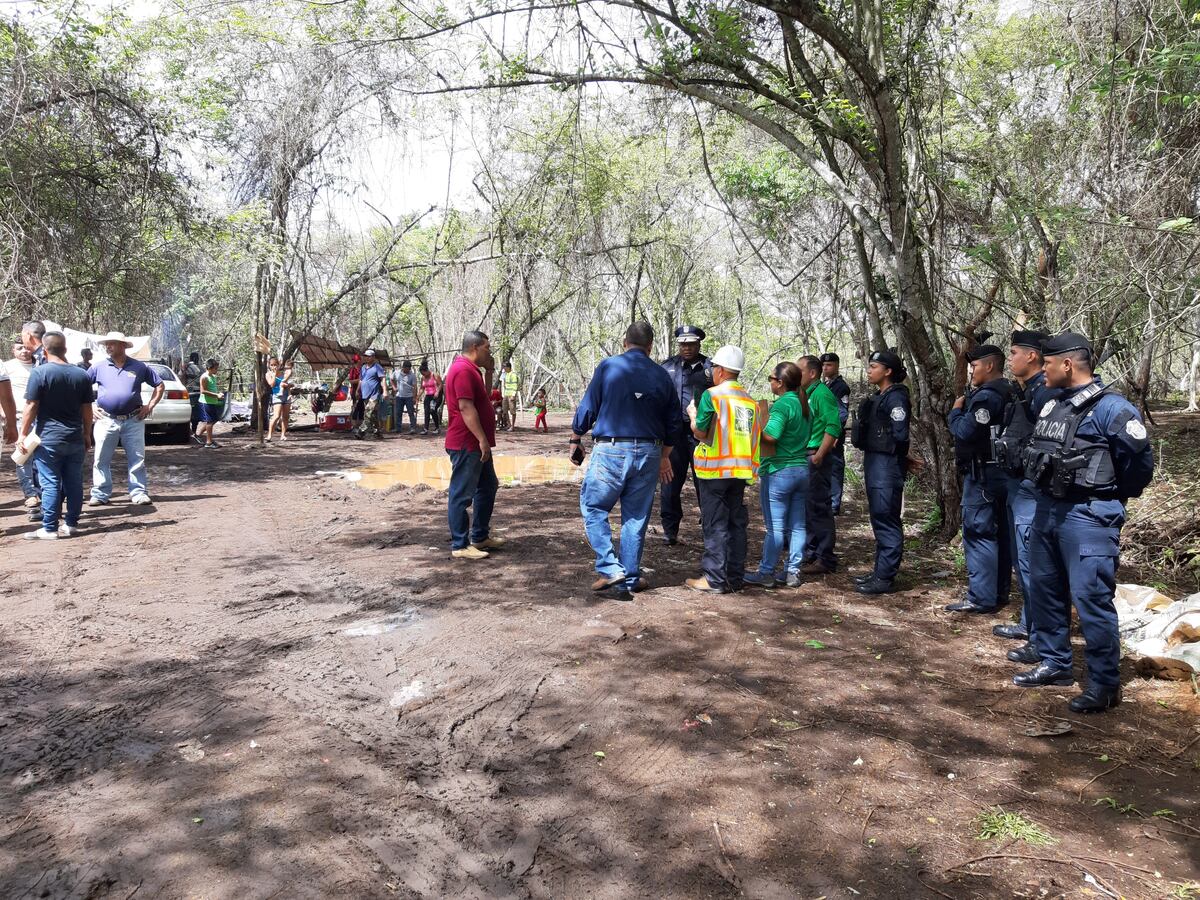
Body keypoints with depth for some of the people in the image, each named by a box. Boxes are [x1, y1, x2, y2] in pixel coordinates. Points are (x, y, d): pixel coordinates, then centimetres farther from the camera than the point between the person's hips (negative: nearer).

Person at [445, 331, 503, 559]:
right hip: (466, 445, -11)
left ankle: (480, 536, 29)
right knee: (462, 495, -4)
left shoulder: (471, 369, 16)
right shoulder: (463, 370, -17)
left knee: (488, 487, 19)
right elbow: (466, 407, -24)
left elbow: (483, 400, 24)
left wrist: (488, 372, 14)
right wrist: (483, 440, -25)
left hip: (476, 444, 11)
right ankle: (459, 546, 3)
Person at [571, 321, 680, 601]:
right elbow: (673, 422, 15)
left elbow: (587, 408, -3)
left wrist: (575, 441, 10)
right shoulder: (662, 375, 8)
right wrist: (665, 457, 27)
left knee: (593, 508, 8)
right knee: (636, 517, 11)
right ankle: (629, 580, 17)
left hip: (610, 451, -3)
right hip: (649, 453, 4)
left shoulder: (608, 366, -2)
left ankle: (610, 570, -3)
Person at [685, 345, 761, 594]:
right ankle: (735, 576, 18)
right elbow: (754, 437, 10)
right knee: (736, 523, 12)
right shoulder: (750, 400, 9)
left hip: (715, 470, -5)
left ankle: (714, 579, 2)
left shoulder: (712, 395, -9)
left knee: (715, 525, 0)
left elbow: (700, 433, -7)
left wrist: (692, 415, 11)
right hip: (741, 470, 6)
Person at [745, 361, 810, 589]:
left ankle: (766, 573, 6)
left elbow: (771, 435, -28)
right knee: (797, 525, 10)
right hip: (802, 469, 8)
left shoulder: (782, 404, -15)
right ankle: (793, 572, 16)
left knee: (775, 526, -2)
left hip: (779, 472, -8)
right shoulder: (805, 405, 11)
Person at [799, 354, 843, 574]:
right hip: (803, 456, 10)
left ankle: (825, 559, 2)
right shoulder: (805, 394, 16)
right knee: (806, 506, 15)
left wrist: (819, 455, -22)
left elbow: (833, 426, -20)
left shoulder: (822, 394, -13)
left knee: (819, 507, -5)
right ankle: (810, 552, 26)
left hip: (817, 458, -10)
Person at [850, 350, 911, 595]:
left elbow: (900, 434, -18)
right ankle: (880, 570, 24)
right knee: (879, 518, 15)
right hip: (874, 461, 10)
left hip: (887, 464, -10)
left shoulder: (896, 397, -12)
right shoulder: (878, 397, 16)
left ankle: (885, 577, -2)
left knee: (886, 519, -6)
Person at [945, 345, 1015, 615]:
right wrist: (966, 408, 5)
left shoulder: (986, 396, -17)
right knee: (999, 534, 14)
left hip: (982, 473, -10)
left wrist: (956, 410, -6)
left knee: (978, 533, -7)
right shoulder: (1008, 394, 15)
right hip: (1001, 471, 11)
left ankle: (981, 598, -5)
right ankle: (999, 593, 23)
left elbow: (965, 431, -22)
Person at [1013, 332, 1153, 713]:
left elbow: (1140, 461, -12)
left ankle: (1105, 684, 6)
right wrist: (1044, 494, 14)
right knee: (1044, 591, 15)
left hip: (1088, 518, -9)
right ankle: (1055, 664, 30)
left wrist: (1112, 498, 1)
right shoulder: (1053, 405, 11)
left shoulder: (1110, 407, -14)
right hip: (1047, 511, 9)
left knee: (1090, 599, -6)